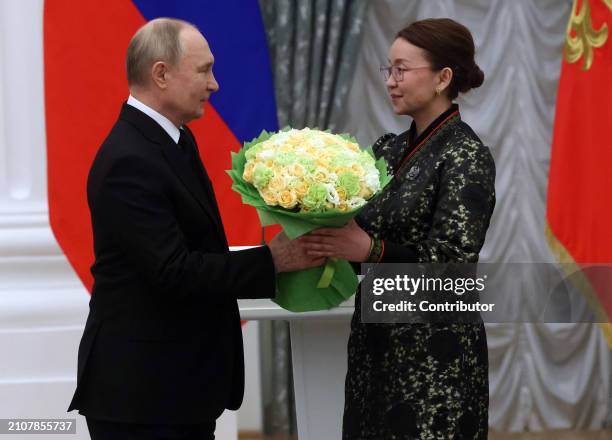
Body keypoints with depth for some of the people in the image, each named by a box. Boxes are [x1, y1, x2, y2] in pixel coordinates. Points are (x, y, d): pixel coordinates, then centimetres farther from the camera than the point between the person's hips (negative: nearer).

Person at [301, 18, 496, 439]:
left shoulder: (466, 156, -13)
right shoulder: (389, 148, 9)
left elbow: (452, 265, -19)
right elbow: (361, 229, 10)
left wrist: (371, 250, -27)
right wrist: (320, 233, -9)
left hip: (435, 352, -7)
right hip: (375, 337, 7)